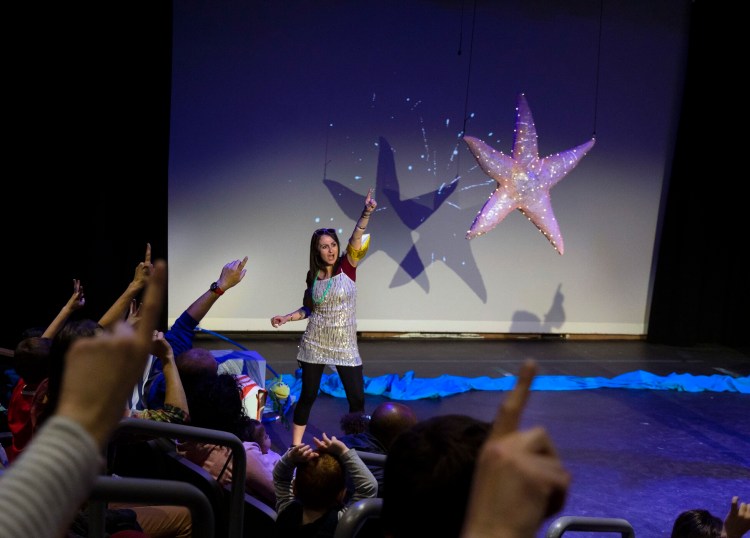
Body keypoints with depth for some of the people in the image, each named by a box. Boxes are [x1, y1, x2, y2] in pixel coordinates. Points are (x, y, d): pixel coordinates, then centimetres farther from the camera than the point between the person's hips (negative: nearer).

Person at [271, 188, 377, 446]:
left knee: (357, 399, -1)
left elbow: (355, 239, -22)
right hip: (315, 344, 2)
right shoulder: (313, 276, 2)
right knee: (307, 395, 7)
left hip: (345, 346, -2)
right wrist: (287, 318, 0)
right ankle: (295, 448, 19)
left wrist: (366, 213, -37)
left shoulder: (347, 266, -5)